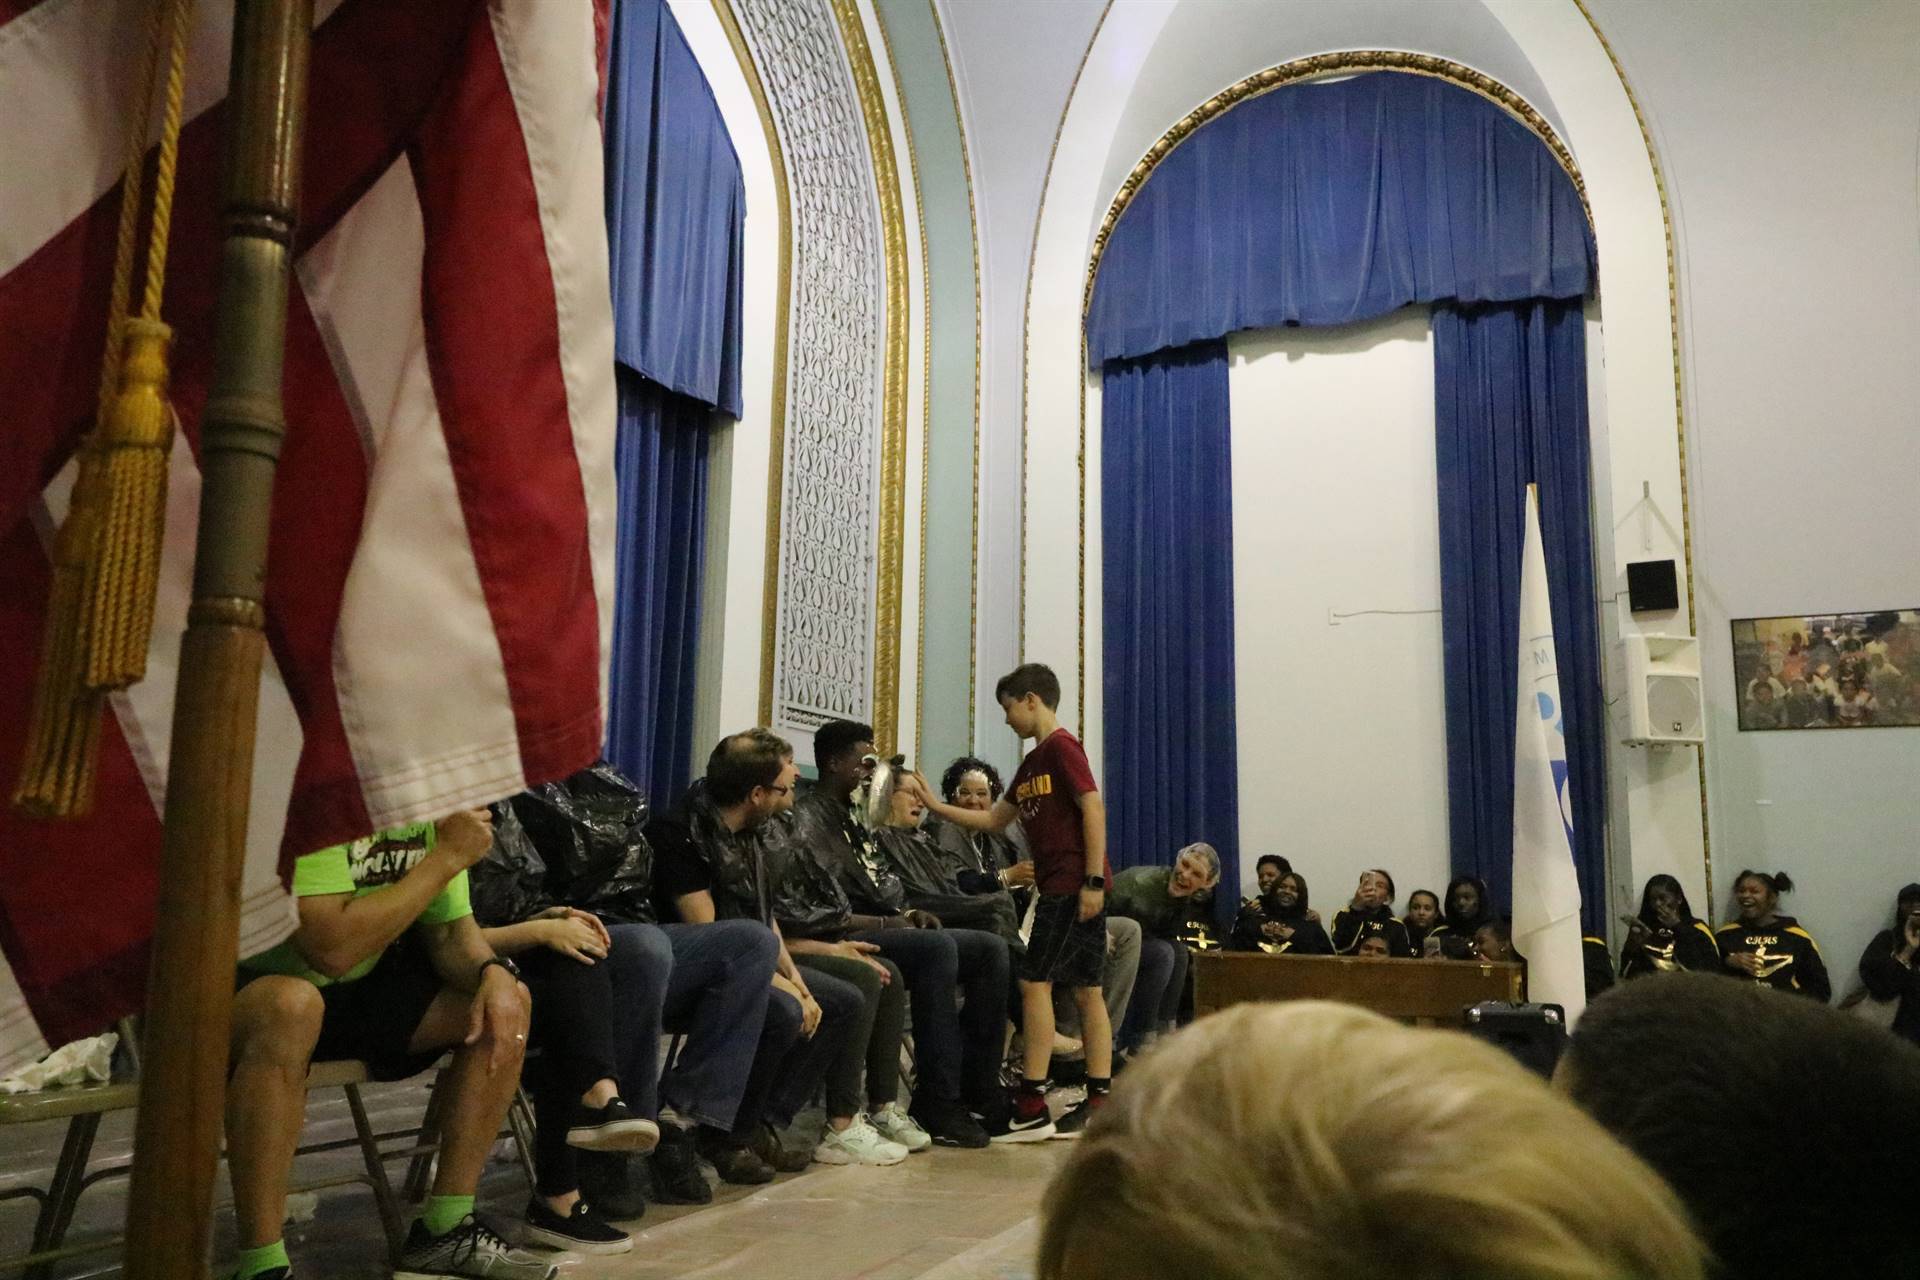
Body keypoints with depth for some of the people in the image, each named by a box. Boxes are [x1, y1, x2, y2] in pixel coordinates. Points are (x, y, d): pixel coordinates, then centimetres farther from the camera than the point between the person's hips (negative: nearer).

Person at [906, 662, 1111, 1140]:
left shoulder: (1061, 747, -8)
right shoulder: (1033, 762, 19)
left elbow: (1093, 808, -16)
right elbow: (995, 819, 24)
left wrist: (1093, 881, -20)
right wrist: (936, 806, 22)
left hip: (1074, 884, -9)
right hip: (1062, 886, 9)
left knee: (1035, 981, -9)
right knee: (1086, 988, 8)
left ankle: (1031, 1105, -6)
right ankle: (1100, 1099, 12)